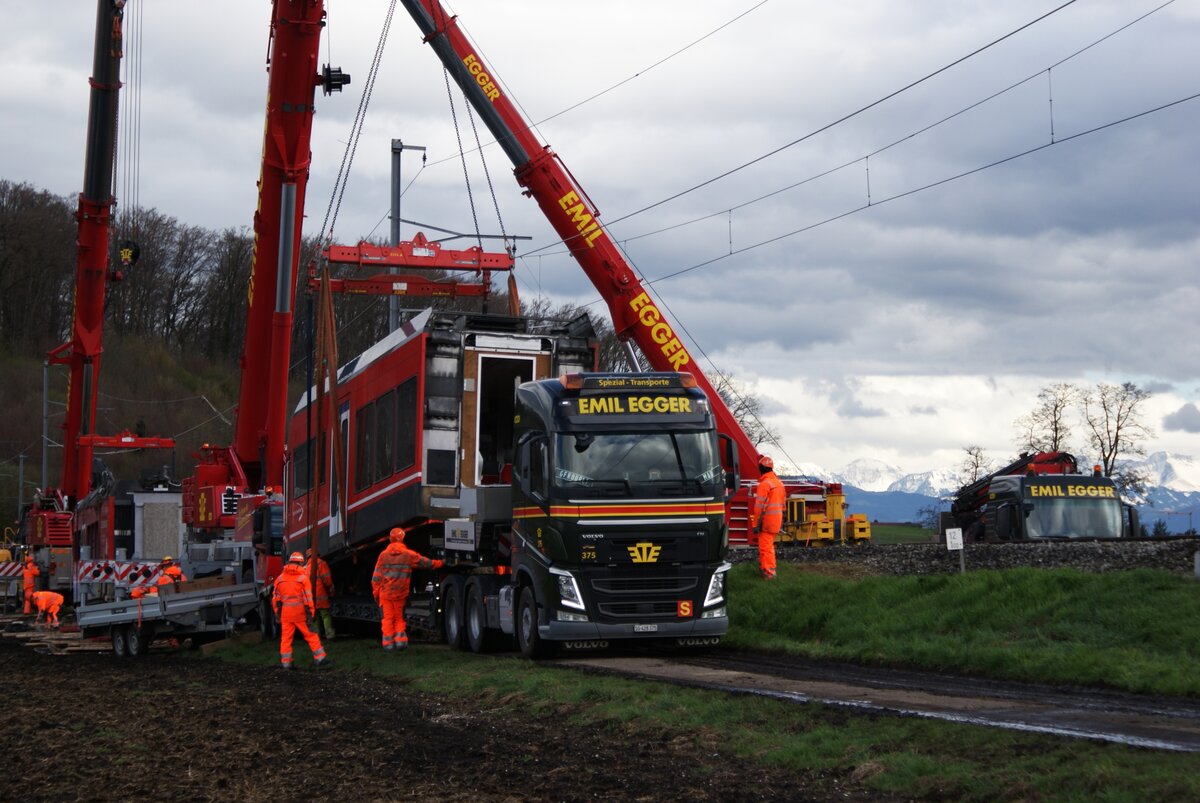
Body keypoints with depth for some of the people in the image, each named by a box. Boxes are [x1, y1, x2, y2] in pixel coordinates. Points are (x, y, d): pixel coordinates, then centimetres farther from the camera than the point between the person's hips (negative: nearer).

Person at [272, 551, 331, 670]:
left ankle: (285, 663, 9)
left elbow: (275, 598, 7)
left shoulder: (280, 578, 4)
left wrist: (277, 614, 14)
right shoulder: (303, 577, -7)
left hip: (286, 615, 3)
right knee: (311, 635, 4)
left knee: (286, 638, 8)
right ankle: (320, 658, 4)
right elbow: (308, 598, -11)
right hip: (300, 614, -3)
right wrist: (309, 615, -7)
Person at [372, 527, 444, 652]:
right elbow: (426, 562, 10)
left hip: (385, 593, 0)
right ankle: (400, 640, 5)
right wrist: (441, 563, 26)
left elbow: (376, 577, 0)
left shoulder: (384, 555, -1)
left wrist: (376, 593, 9)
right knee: (399, 618, 14)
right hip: (400, 594, 0)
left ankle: (388, 644, 5)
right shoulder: (408, 555, -3)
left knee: (388, 618, 6)